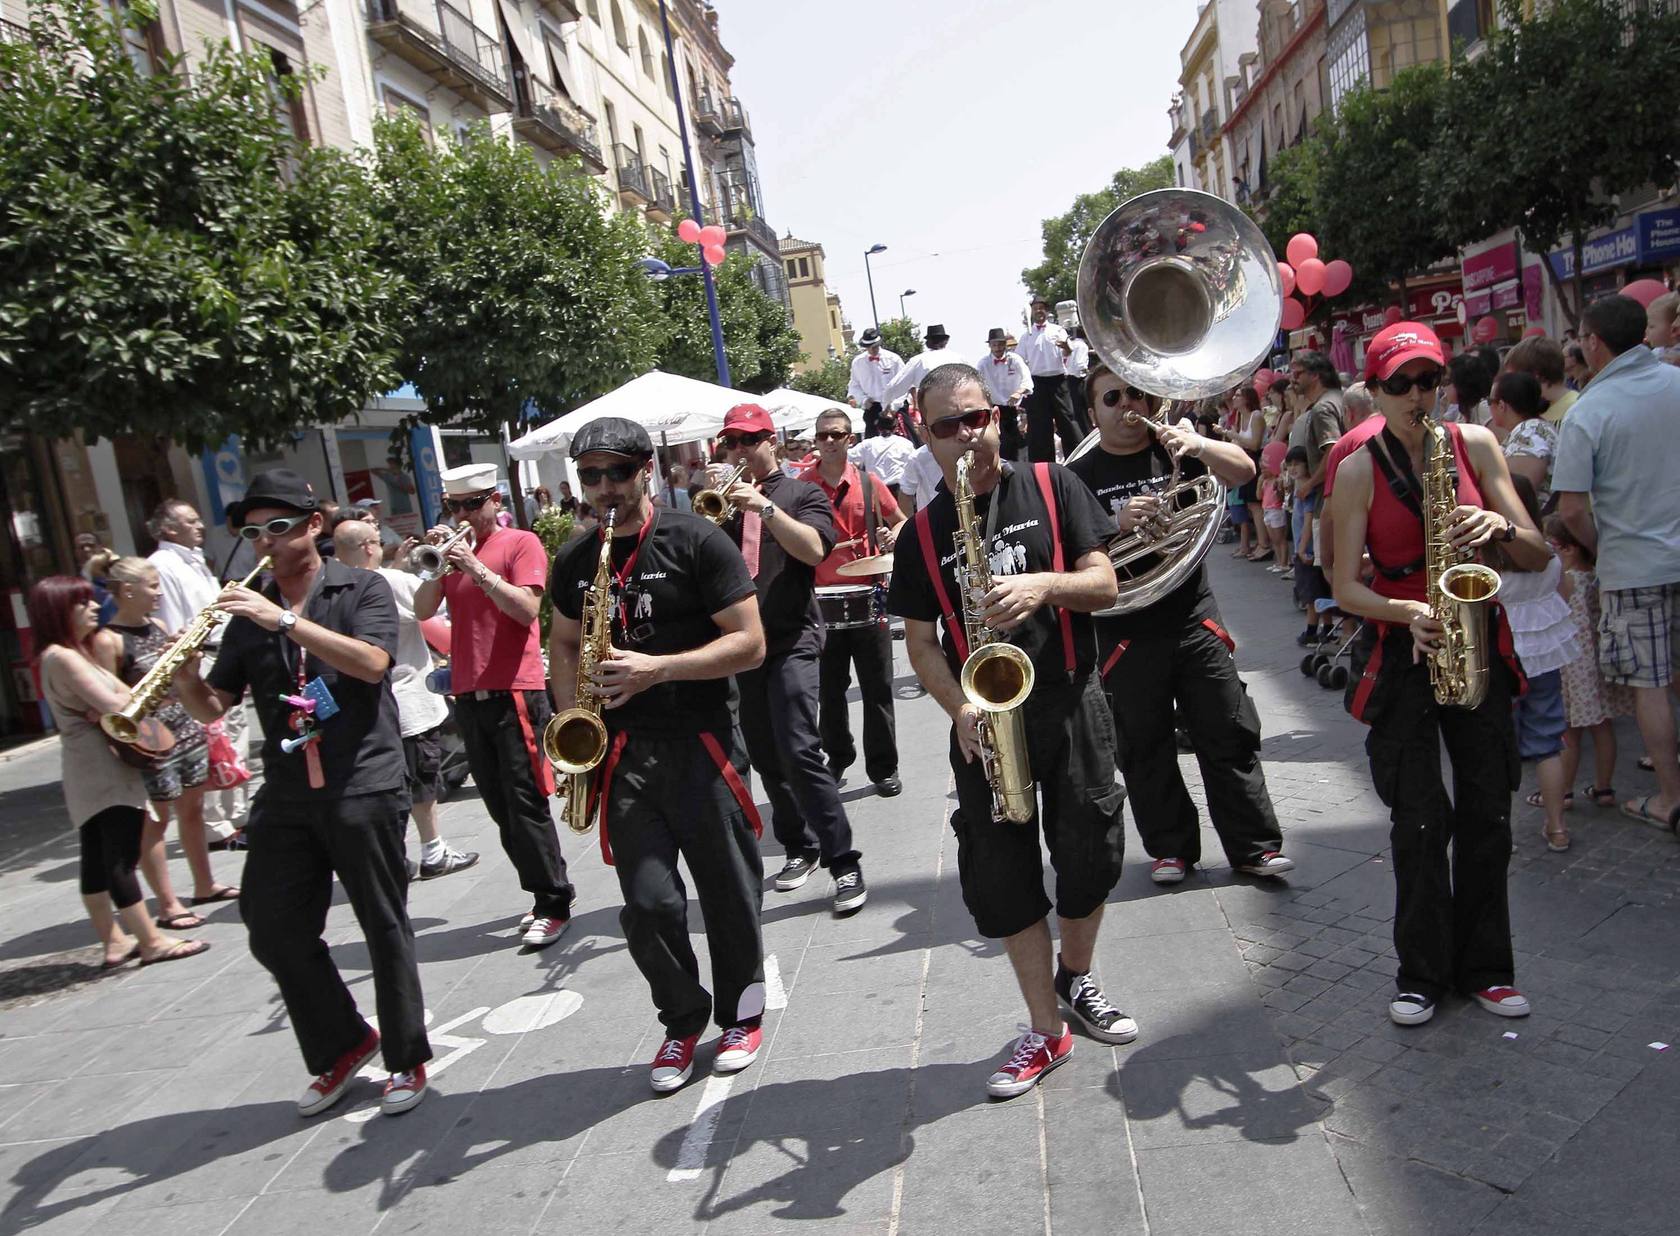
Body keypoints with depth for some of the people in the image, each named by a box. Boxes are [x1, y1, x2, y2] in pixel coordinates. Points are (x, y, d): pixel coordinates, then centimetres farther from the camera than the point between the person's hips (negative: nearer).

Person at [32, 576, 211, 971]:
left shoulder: (73, 653, 16)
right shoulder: (62, 657, -15)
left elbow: (119, 696, 14)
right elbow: (116, 705, -22)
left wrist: (122, 702, -9)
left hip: (92, 771, 10)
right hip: (101, 770, -10)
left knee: (98, 859, 13)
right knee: (122, 857, -6)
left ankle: (115, 942, 20)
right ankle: (152, 942, -3)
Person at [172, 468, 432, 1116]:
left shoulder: (362, 589, -1)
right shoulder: (250, 614, 12)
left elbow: (371, 662, -19)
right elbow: (213, 707, 9)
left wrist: (286, 620, -25)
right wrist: (185, 678, -12)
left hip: (363, 788, -5)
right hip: (284, 797, 5)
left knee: (384, 928, 4)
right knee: (275, 933, 8)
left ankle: (407, 1058, 22)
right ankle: (341, 1047, 29)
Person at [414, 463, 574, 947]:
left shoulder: (521, 543, -2)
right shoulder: (454, 549, 15)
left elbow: (527, 609, -15)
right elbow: (423, 610, 6)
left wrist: (477, 569, -19)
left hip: (515, 691, -6)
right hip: (468, 695, 7)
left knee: (526, 803, -6)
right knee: (500, 807, 10)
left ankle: (554, 906, 2)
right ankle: (543, 895, 22)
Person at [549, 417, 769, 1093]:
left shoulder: (696, 541, -6)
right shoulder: (575, 561, 10)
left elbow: (750, 643, -10)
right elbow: (564, 645, 23)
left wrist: (657, 669, -20)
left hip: (700, 745, -3)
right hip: (621, 753, 3)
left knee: (729, 897, 7)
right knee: (648, 904, 0)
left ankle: (741, 1015, 30)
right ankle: (682, 1019, 25)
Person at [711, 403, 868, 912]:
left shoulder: (801, 494, 4)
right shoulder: (723, 500, 14)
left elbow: (814, 549, -14)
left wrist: (764, 507, -23)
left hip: (791, 639, -5)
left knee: (798, 751, -16)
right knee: (765, 756, 10)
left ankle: (844, 862, -7)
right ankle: (799, 846, 27)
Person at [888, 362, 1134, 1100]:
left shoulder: (1052, 487, 2)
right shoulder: (922, 533, 5)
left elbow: (1104, 584, -2)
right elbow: (921, 641, 4)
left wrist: (1043, 584, -22)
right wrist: (958, 710, -12)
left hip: (1069, 702, 0)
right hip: (983, 721, 1)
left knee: (1089, 856, 7)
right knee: (1002, 874, 3)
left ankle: (1076, 980, 36)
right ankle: (1047, 1031, 19)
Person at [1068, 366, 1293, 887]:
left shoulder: (1176, 448, 6)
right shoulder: (1080, 476, -1)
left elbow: (1244, 470, -5)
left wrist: (1196, 444, -23)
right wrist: (1115, 524, -24)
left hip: (1194, 619, 1)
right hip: (1125, 633, -1)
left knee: (1231, 736, 5)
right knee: (1145, 750, 8)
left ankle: (1256, 846, 16)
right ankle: (1172, 847, 24)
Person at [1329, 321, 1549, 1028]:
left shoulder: (1474, 444, 2)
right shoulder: (1358, 470, -5)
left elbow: (1538, 556, 2)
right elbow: (1346, 588, -6)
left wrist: (1500, 526, -19)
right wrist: (1406, 612, -23)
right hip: (1401, 652, -2)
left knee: (1487, 814, 6)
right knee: (1419, 822, -2)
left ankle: (1483, 967, 23)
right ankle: (1422, 974, 15)